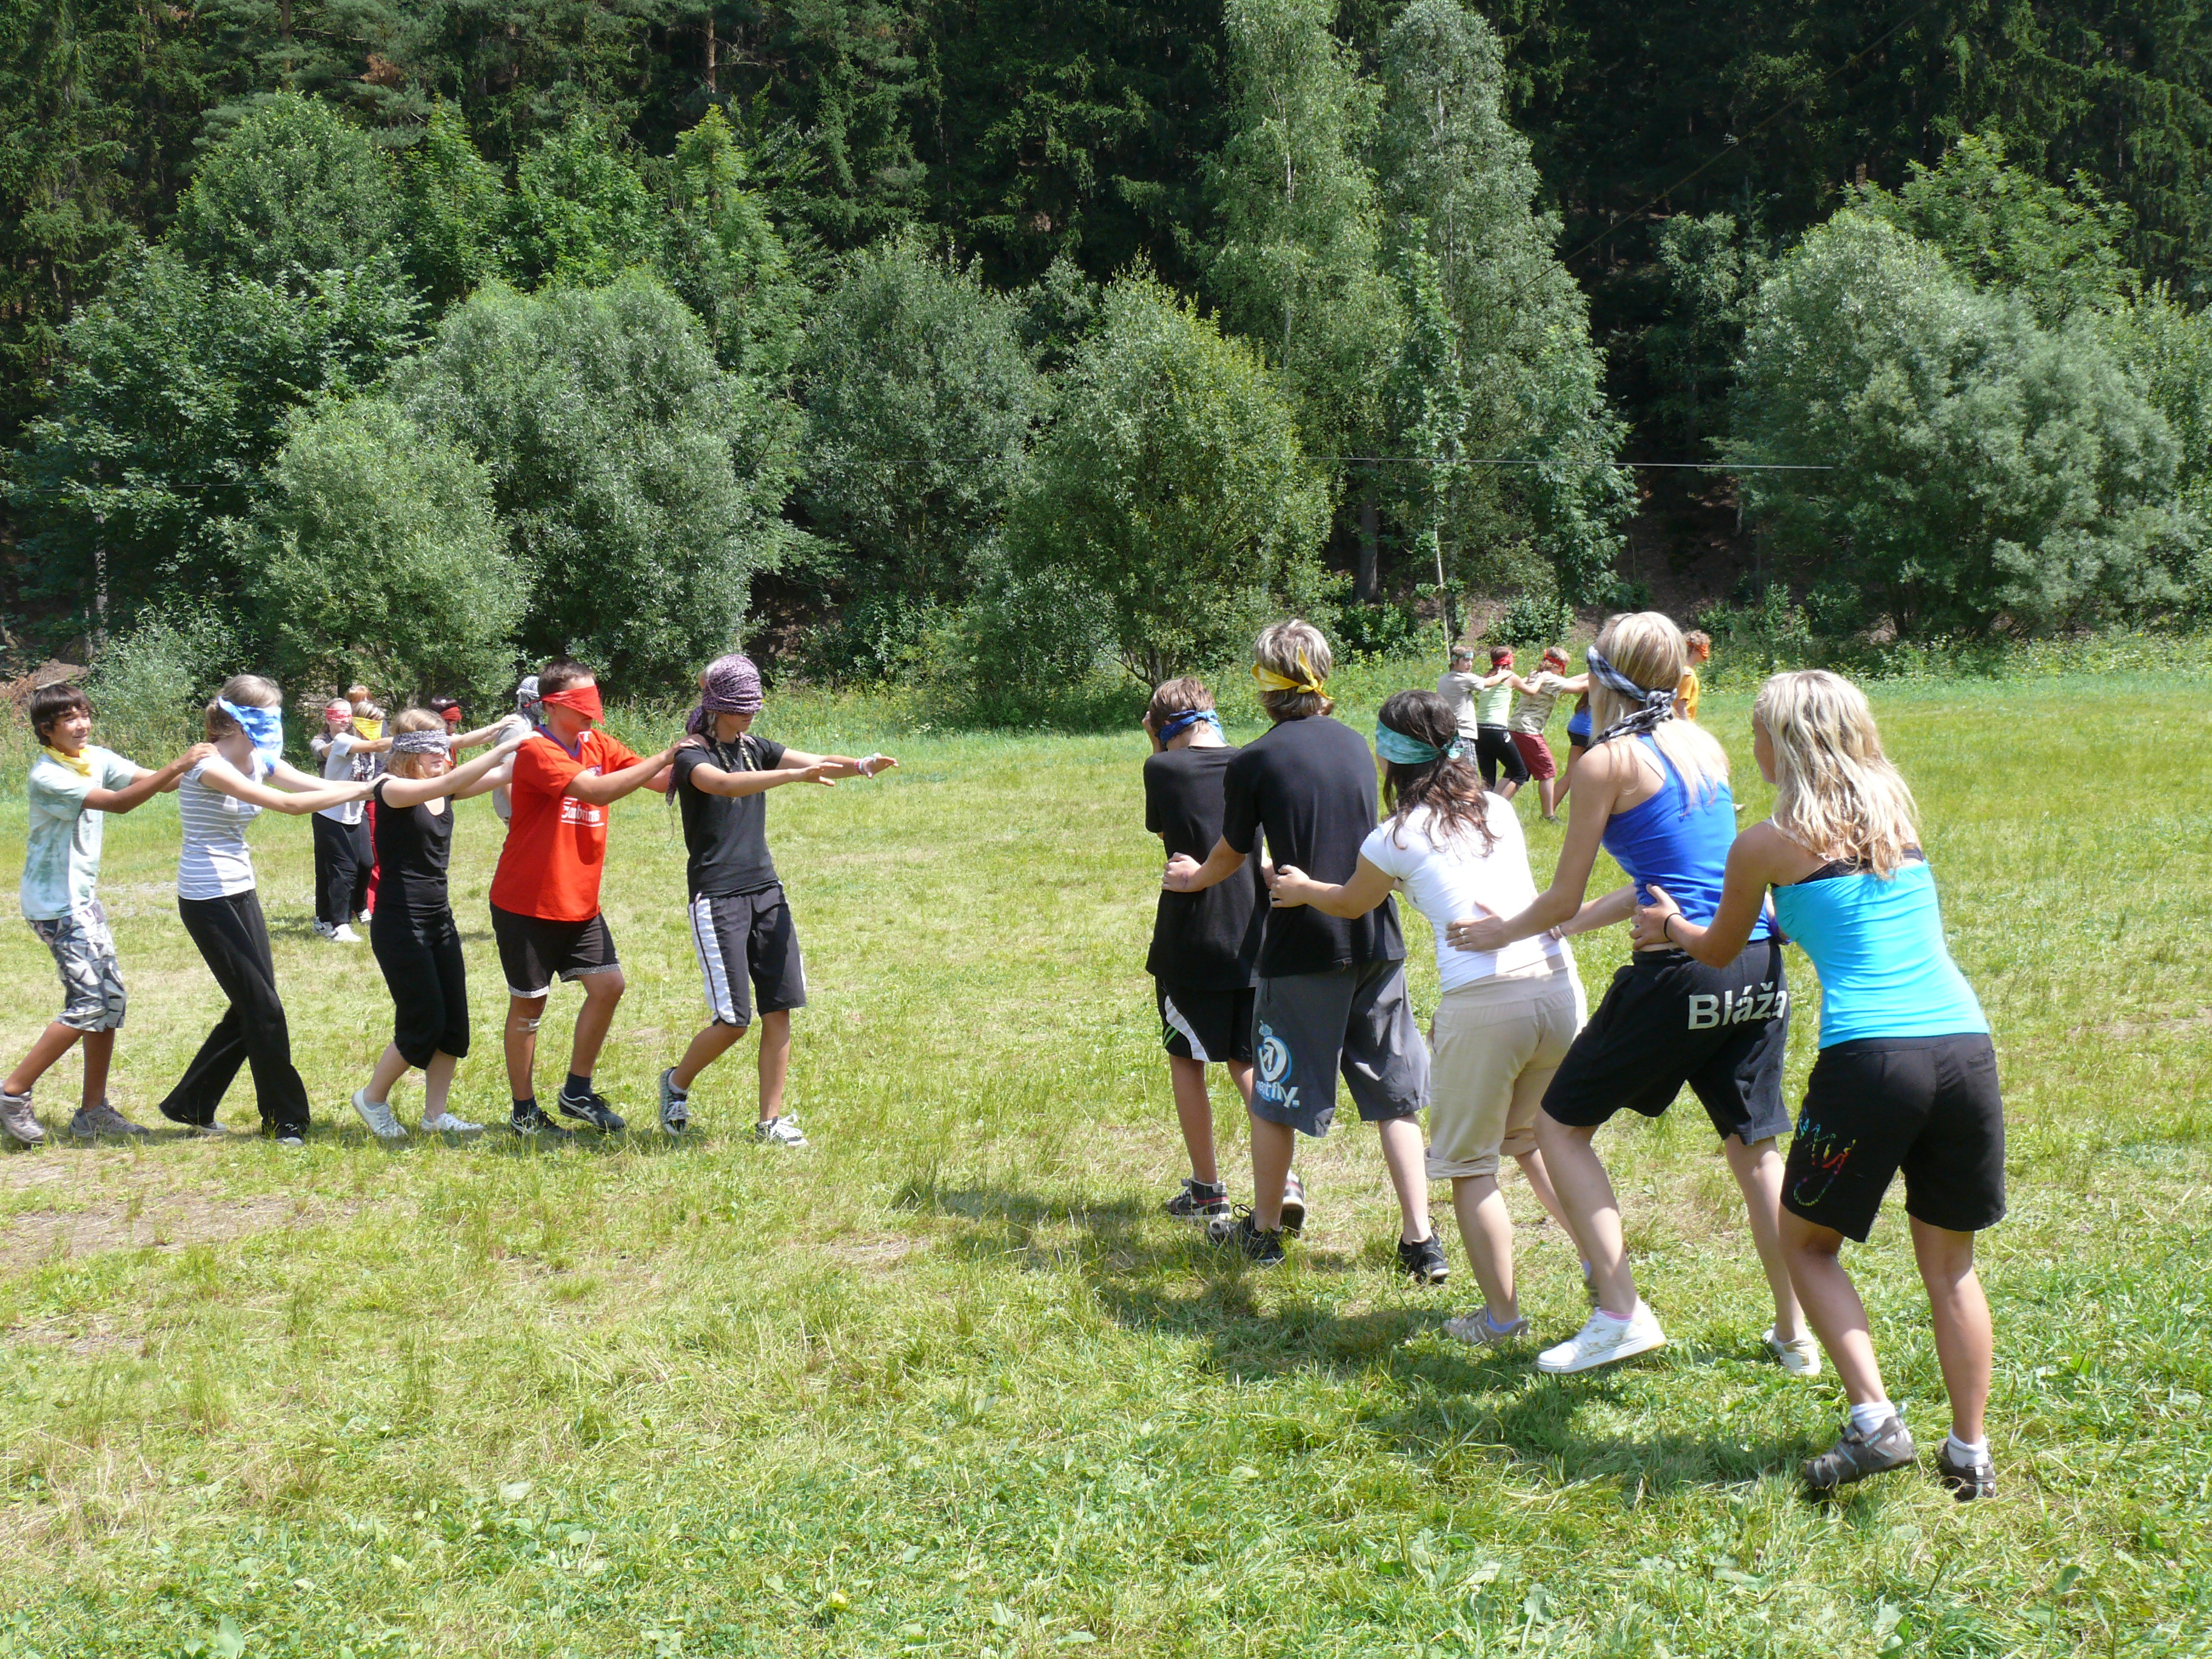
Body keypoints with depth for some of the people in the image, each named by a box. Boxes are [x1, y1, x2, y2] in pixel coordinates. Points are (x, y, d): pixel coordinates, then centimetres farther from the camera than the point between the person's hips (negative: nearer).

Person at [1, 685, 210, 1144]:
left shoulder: (96, 758, 6)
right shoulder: (46, 776, -20)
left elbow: (155, 782, -1)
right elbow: (118, 802, -29)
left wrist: (194, 766, -20)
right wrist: (177, 766, -36)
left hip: (84, 898, 9)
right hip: (55, 904, -9)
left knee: (110, 999, 7)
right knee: (88, 1003, -13)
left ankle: (94, 1111, 15)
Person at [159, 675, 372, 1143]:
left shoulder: (259, 762, 7)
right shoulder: (209, 768, -20)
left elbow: (320, 786, -3)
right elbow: (290, 804, -28)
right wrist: (366, 789, -28)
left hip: (241, 894, 9)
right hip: (208, 901, -9)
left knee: (252, 1006, 10)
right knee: (262, 1007, -5)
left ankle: (190, 1104, 23)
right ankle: (286, 1121, 6)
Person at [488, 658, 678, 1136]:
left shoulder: (598, 745, 5)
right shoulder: (535, 751, -18)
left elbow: (658, 781, -2)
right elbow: (596, 791, -31)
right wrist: (665, 757, -31)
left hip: (580, 903, 6)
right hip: (527, 904, -6)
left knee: (607, 985, -3)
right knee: (529, 1004, 4)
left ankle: (577, 1091, 13)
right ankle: (524, 1112, 17)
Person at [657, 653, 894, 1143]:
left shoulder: (754, 748, 12)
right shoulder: (692, 756, -9)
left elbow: (816, 762, 0)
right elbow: (725, 784, -31)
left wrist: (861, 766, -21)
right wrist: (796, 774, -41)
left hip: (766, 890, 6)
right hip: (716, 896, -6)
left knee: (779, 1010, 0)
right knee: (733, 1020, -7)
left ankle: (770, 1122, 8)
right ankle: (677, 1084, 20)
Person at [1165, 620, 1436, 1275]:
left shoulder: (1253, 764, -7)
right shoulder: (1355, 744, 7)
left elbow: (1230, 858, 7)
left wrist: (1193, 878, 30)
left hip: (1301, 950, -4)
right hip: (1377, 943, 4)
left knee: (1277, 1097, 11)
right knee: (1395, 1097, 9)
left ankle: (1264, 1230, 24)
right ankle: (1421, 1241, 6)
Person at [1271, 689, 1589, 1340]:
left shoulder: (1396, 838, 3)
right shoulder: (1500, 810, 16)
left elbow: (1350, 904, 24)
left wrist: (1300, 889, 44)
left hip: (1483, 1004, -6)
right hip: (1557, 982, 6)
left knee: (1470, 1165, 9)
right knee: (1531, 1140, 26)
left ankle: (1501, 1315, 10)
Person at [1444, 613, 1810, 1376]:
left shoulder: (1607, 762, -4)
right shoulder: (1707, 748, 14)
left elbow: (1563, 897, 1)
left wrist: (1503, 931, 21)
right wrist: (1573, 922, 32)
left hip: (1681, 971, -6)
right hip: (1759, 964, 6)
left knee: (1561, 1124, 9)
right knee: (1754, 1146, 18)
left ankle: (1620, 1313, 2)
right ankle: (1795, 1334, 22)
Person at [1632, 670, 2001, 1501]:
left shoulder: (1767, 845, 3)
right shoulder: (1898, 819, 16)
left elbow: (1720, 950, 21)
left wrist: (1670, 926, 43)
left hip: (1869, 1057, -4)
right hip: (1967, 1049, 5)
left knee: (1808, 1243, 15)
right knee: (1949, 1261, 17)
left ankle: (1874, 1422, 1)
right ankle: (1970, 1454, 17)